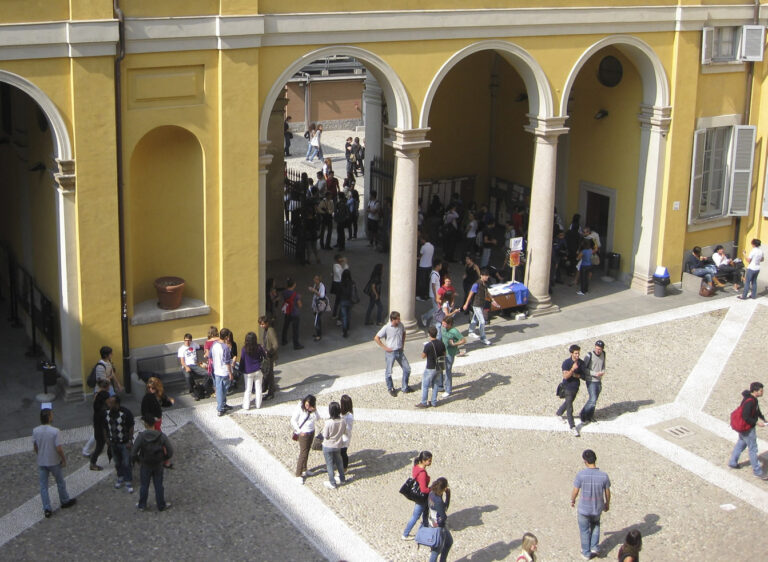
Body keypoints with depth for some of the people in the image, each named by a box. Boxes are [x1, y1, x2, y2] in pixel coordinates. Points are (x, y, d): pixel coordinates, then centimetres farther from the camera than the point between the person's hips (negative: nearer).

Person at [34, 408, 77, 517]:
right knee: (60, 482, 19)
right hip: (54, 462, -3)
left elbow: (35, 447, 3)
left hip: (41, 462, 3)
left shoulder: (35, 431, -9)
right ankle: (65, 501, 36)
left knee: (43, 486, 11)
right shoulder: (55, 431, -22)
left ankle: (46, 509, 12)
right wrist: (64, 459, -5)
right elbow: (58, 449, -21)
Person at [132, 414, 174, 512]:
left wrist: (136, 460, 4)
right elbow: (170, 451, -12)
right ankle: (161, 505, 26)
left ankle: (142, 505, 30)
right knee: (159, 486, 15)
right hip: (158, 465, 1)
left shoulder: (141, 436, -20)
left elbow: (134, 452, -16)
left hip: (145, 465, -1)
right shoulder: (162, 436, -16)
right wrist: (166, 459, 8)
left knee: (144, 486, 17)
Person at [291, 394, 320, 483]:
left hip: (311, 432, 6)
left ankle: (304, 470, 33)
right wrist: (299, 431, -16)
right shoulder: (300, 408, -20)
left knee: (307, 452, 17)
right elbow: (293, 420, -14)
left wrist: (314, 411, -27)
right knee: (303, 453, -5)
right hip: (303, 433, -6)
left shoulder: (313, 409, -4)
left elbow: (317, 419, -9)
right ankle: (298, 475, 2)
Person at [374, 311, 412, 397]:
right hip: (390, 352, -5)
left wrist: (403, 344, 11)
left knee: (407, 369, 10)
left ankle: (405, 387, 27)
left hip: (400, 351, 5)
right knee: (388, 372, 5)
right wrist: (384, 347, -13)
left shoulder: (400, 325, -3)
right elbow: (376, 338, -14)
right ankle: (391, 389, 27)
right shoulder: (386, 328, -19)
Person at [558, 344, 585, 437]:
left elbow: (583, 375, 1)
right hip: (568, 388, -6)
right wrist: (572, 369, -39)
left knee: (568, 402, 26)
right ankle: (573, 427, -1)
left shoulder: (581, 363, -4)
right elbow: (565, 376, -25)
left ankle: (559, 413, 53)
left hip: (576, 387, 6)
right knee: (570, 408, -6)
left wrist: (576, 375, -19)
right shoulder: (566, 363, -19)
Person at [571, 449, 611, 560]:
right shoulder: (603, 476, -18)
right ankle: (594, 547, 31)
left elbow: (575, 491, -13)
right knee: (595, 525, 33)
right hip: (598, 508, 2)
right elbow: (607, 492, -4)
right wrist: (607, 504, 16)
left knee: (584, 530, 21)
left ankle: (586, 553, 35)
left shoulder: (581, 475, -24)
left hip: (584, 509, -2)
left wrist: (572, 501, 9)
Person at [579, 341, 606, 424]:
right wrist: (595, 373, -21)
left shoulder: (603, 354, 2)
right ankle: (582, 415, 5)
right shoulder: (589, 355, -17)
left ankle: (590, 416, 28)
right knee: (593, 400, -13)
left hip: (599, 381, 6)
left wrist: (603, 371, -7)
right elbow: (584, 369, -13)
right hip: (591, 381, -6)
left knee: (594, 399, 13)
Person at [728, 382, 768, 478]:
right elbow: (745, 417, -29)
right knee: (753, 449, 1)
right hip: (747, 428, -10)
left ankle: (732, 462, 39)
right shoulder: (749, 401, -30)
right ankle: (757, 470, 12)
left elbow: (757, 410, 14)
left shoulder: (753, 399, 1)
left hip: (744, 427, 10)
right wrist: (757, 422, -23)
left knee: (741, 444, 24)